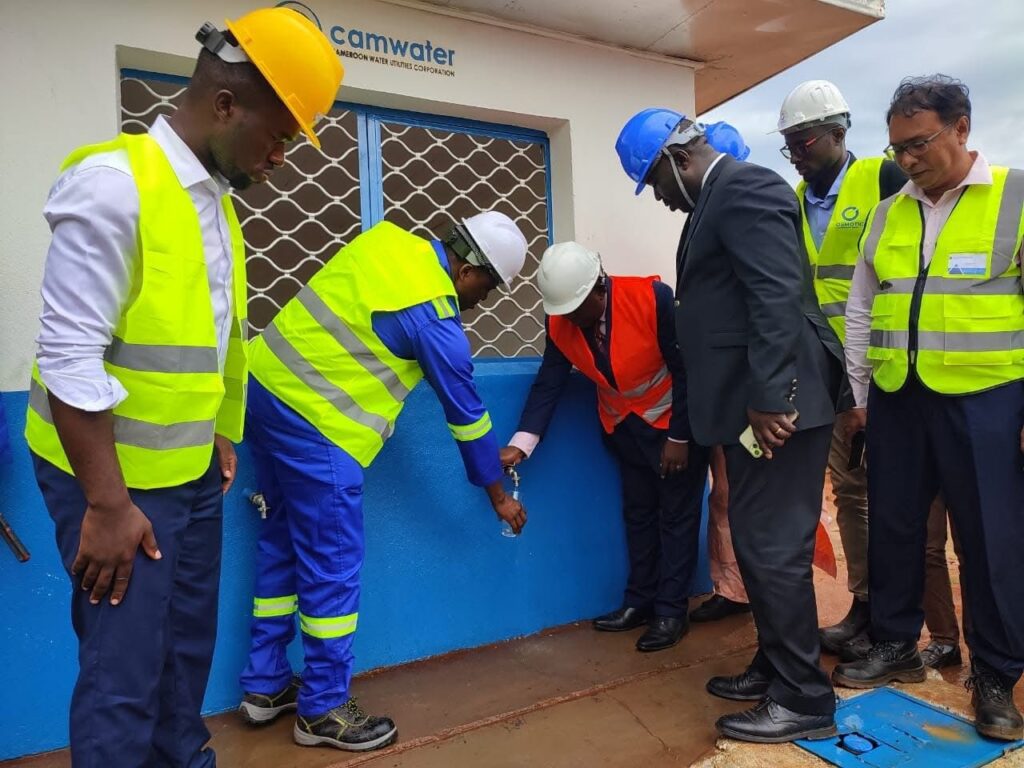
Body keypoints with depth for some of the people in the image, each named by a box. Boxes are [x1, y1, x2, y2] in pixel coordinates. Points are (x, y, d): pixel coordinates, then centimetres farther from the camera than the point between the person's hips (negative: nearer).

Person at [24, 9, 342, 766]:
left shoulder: (215, 199, 9)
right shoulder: (113, 182, -16)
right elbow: (70, 356, -19)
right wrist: (107, 504, -17)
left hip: (191, 474, 8)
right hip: (118, 477, -8)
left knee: (189, 649, 19)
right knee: (126, 671, 4)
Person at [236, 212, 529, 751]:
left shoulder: (390, 240, 8)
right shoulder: (435, 318, -13)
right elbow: (466, 412, -3)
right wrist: (497, 495, 9)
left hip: (267, 386, 10)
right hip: (314, 422, -10)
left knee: (283, 543, 17)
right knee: (333, 563, 2)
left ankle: (265, 686, 31)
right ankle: (322, 709, 17)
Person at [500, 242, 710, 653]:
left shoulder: (652, 298, -28)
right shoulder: (559, 321, -14)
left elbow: (687, 368, -21)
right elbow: (549, 383, -14)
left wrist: (679, 437, -18)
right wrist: (520, 444, -26)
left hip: (674, 419, -4)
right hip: (624, 426, 5)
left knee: (677, 515, 2)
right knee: (637, 514, 13)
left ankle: (671, 610, 13)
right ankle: (639, 601, 26)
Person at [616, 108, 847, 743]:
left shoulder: (745, 188, -10)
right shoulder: (719, 199, 20)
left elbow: (778, 299, -22)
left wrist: (769, 400, -25)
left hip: (776, 406, -10)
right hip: (751, 404, 10)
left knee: (775, 549, -2)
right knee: (758, 543, 17)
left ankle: (804, 699, 14)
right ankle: (776, 669, 32)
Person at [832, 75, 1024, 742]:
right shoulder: (888, 213, 10)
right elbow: (861, 310, 12)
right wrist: (855, 394, 9)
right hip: (898, 399, 4)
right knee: (893, 527, 12)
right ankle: (896, 646, 30)